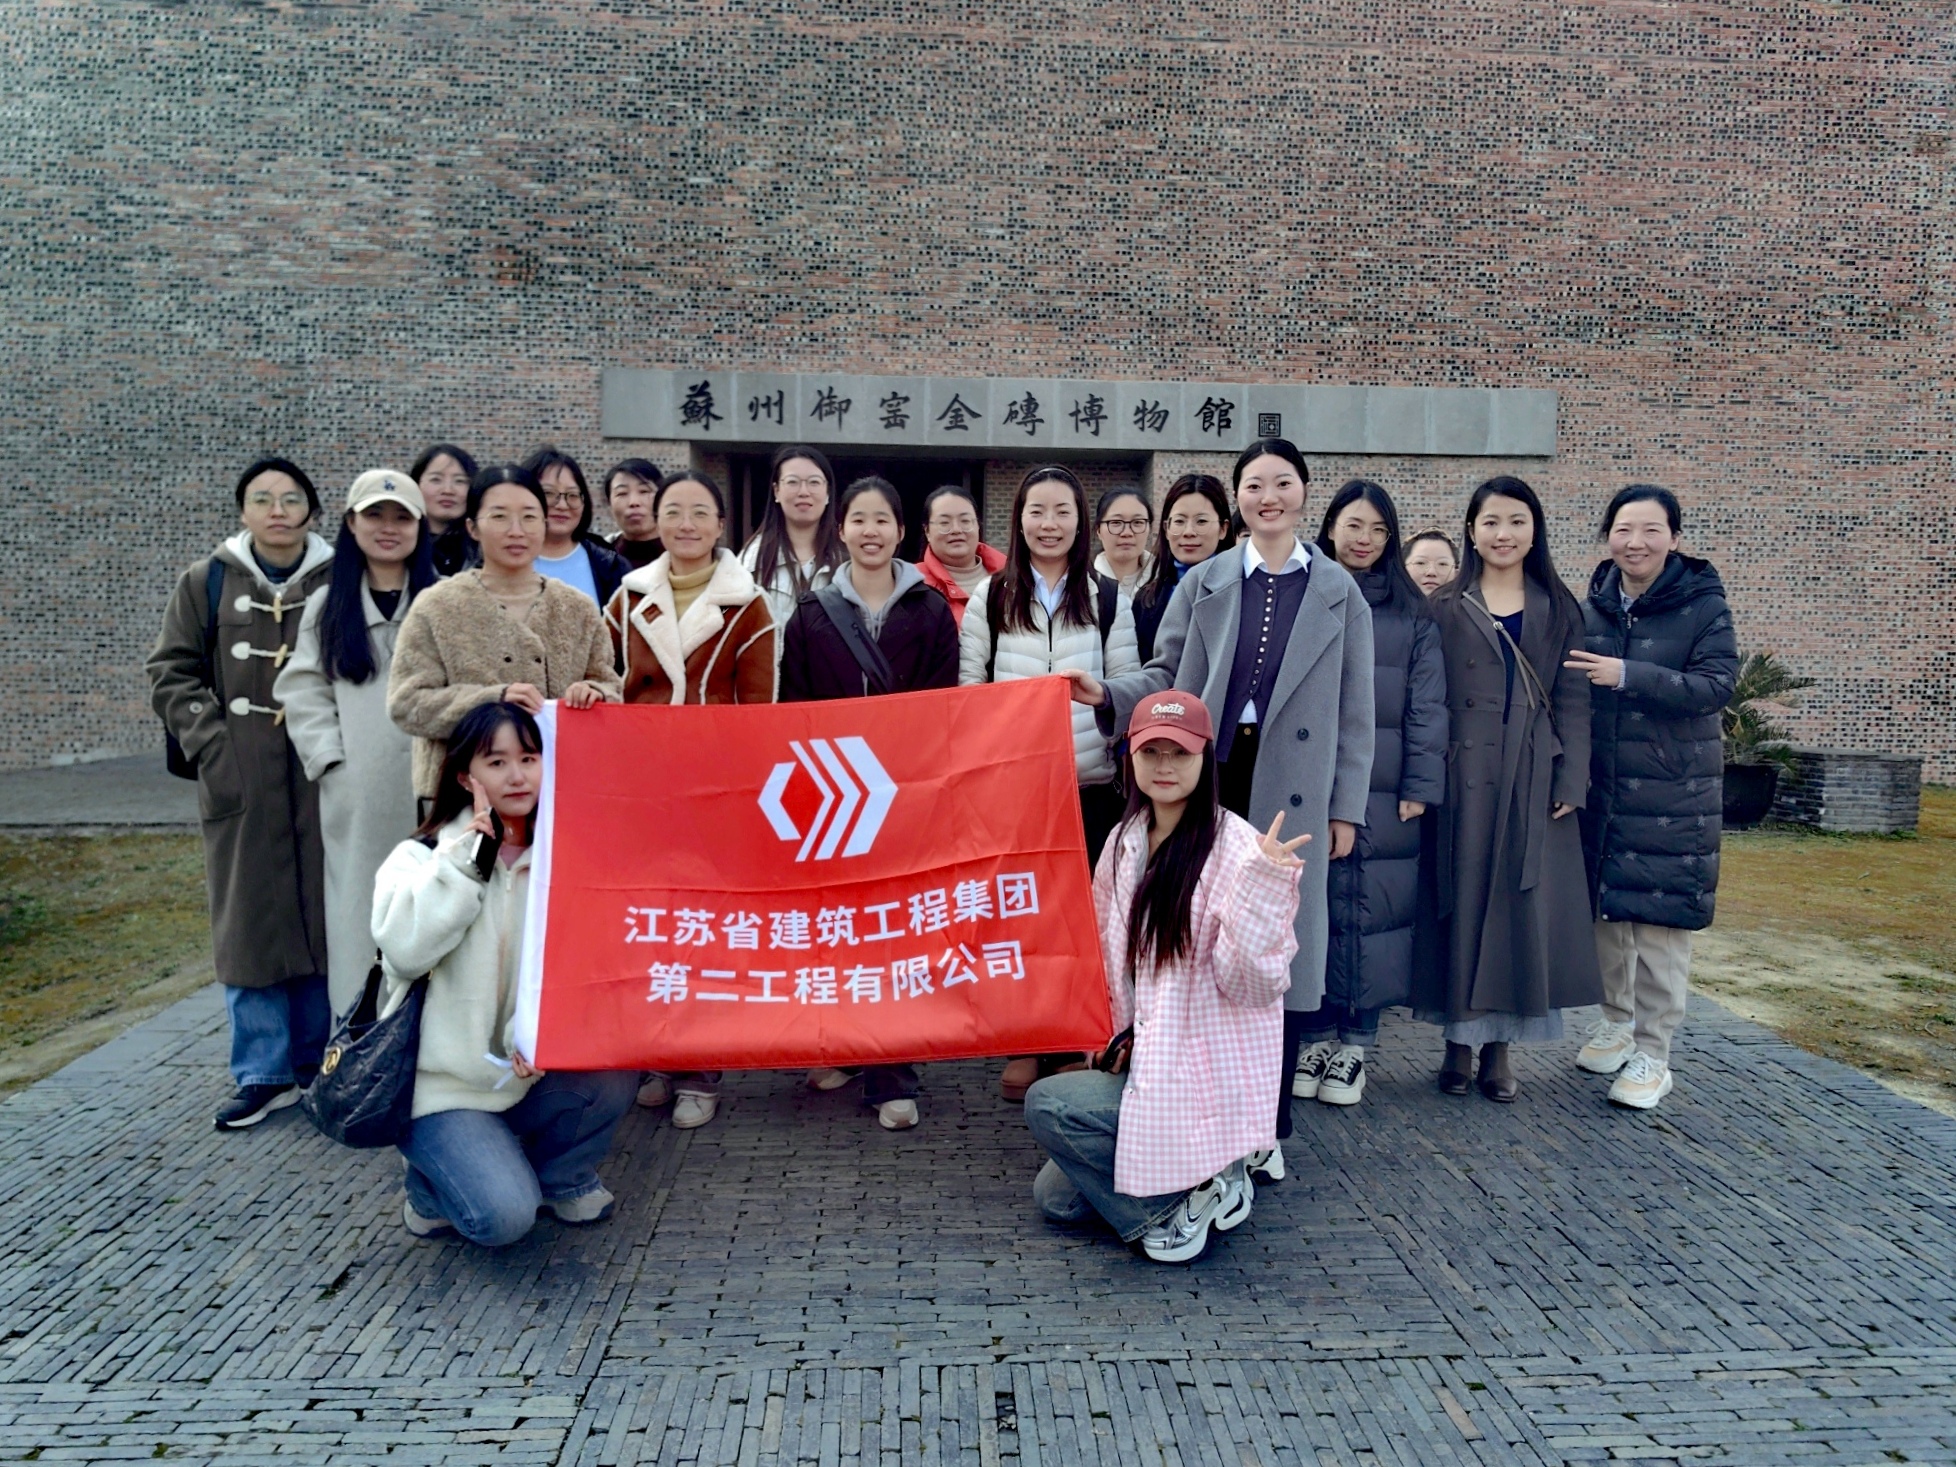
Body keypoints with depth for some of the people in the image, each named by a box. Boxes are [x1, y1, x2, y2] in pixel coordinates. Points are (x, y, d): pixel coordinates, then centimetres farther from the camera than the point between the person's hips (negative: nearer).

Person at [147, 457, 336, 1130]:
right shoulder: (207, 582, 7)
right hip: (241, 782, 1)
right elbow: (171, 672, 7)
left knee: (325, 914, 5)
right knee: (250, 919, 4)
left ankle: (316, 1058, 20)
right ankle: (264, 1074, 13)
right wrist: (212, 742, -5)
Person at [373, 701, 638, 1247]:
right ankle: (434, 1180, 12)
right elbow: (404, 950, -25)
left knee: (613, 1074, -25)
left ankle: (564, 1175, 6)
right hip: (442, 1084, -4)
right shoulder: (422, 855, -6)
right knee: (504, 1215, -23)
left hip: (527, 1075, 4)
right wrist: (466, 860, -25)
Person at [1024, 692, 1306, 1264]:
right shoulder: (1124, 842, 2)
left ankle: (1174, 1206, -2)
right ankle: (1196, 1175, 18)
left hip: (1208, 1077, -8)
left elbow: (1252, 984, -23)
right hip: (1144, 1063, 8)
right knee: (1055, 1196, 9)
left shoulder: (1236, 848, -19)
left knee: (1047, 1103, -18)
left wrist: (1260, 888, -35)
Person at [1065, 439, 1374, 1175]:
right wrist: (1108, 695, -14)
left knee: (1279, 954, 5)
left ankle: (1267, 1125, 19)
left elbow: (1353, 710, 6)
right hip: (1208, 785, 1)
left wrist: (1346, 808, 2)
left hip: (1291, 795, 0)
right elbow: (1166, 677, 6)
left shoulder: (1338, 591, 7)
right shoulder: (1202, 583, 8)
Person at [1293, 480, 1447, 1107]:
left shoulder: (1410, 615, 8)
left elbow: (1426, 706, 4)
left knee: (1373, 911, 0)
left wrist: (1419, 788, -4)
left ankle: (1355, 1043, 14)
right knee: (1311, 909, 4)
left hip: (1383, 795, 0)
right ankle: (1316, 1035, 17)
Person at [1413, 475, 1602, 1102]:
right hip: (1463, 775, -1)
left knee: (1524, 903, 4)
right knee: (1463, 900, 2)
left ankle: (1500, 1046, 15)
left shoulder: (1557, 609, 9)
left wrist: (1571, 782, -4)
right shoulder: (1445, 608, 4)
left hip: (1534, 778, 2)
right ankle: (1460, 1040, 13)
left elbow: (1573, 700, 5)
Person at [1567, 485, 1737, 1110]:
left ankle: (1652, 1054, 10)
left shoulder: (1703, 605, -7)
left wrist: (1626, 676, -26)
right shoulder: (1593, 604, 5)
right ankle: (1617, 1021, 32)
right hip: (1600, 786, 4)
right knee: (1604, 908, 13)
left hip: (1673, 791, -4)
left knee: (1660, 919, -1)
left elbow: (1716, 685, -17)